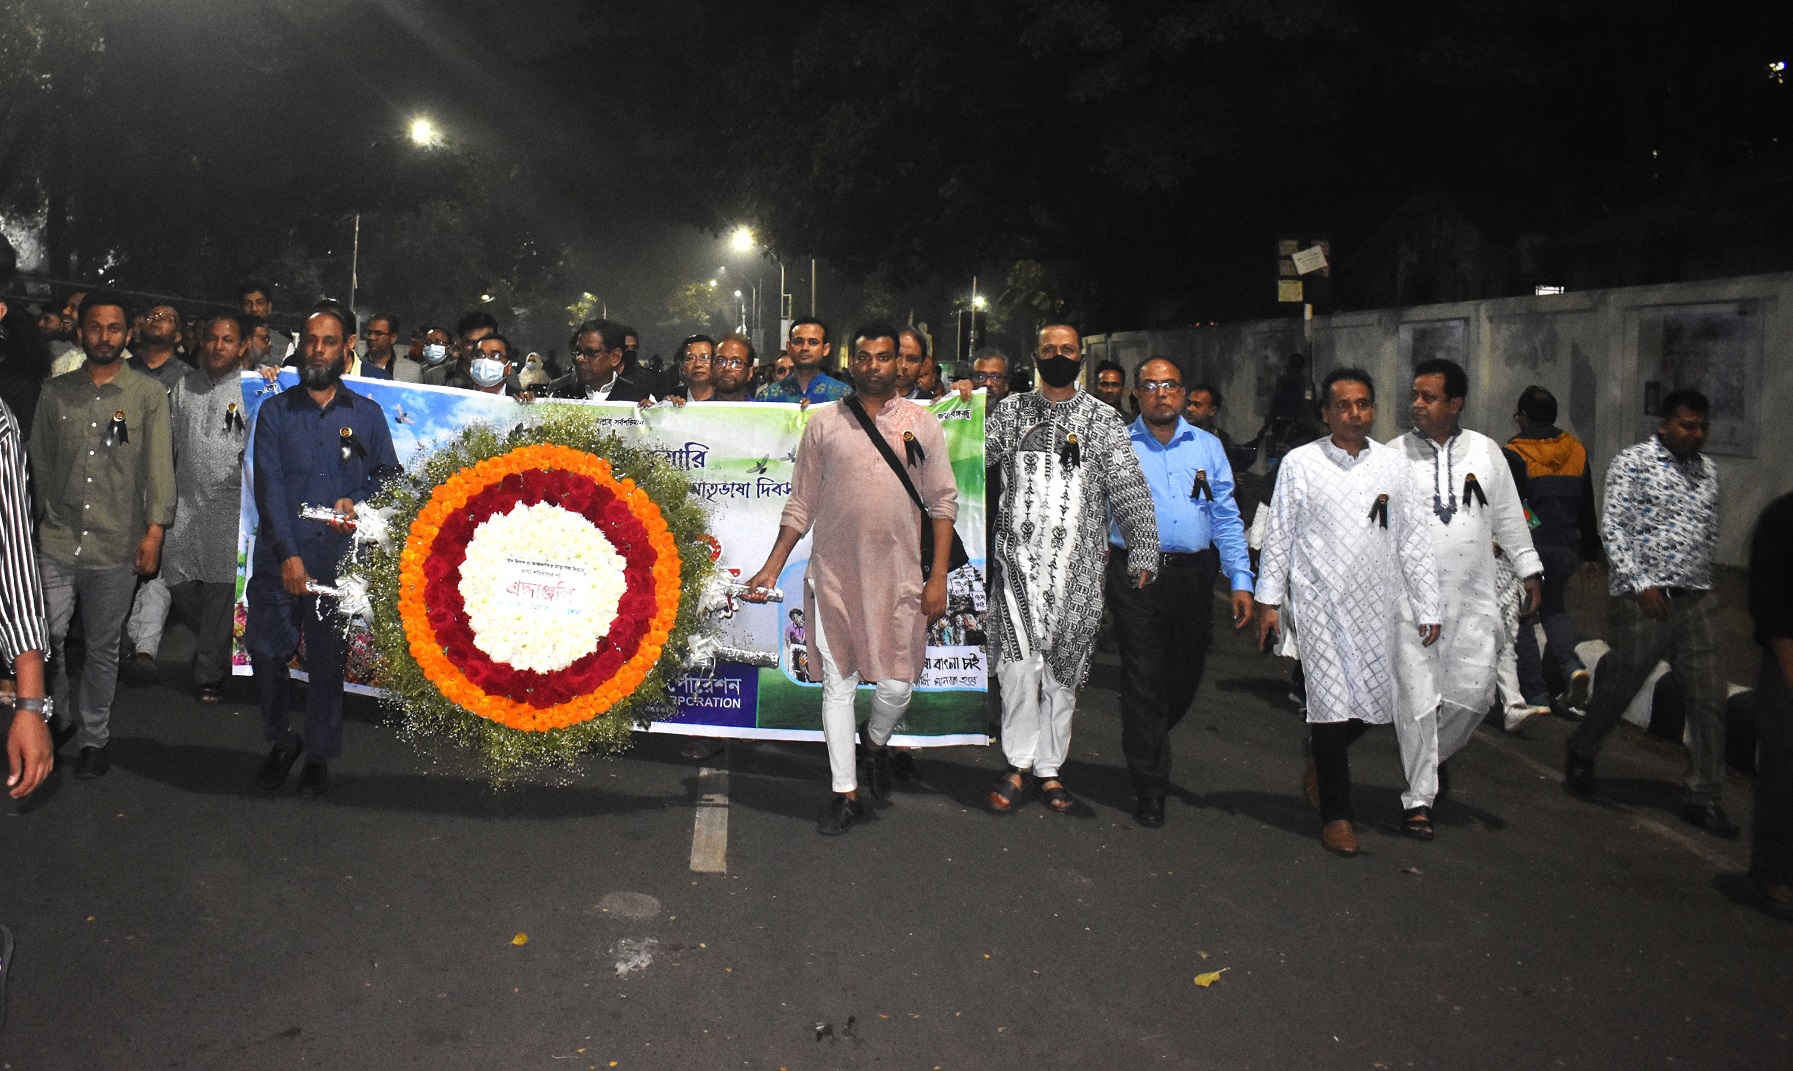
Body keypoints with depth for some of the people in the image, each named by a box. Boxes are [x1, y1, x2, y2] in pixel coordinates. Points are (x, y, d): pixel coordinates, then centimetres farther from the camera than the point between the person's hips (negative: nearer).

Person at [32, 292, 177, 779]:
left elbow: (159, 464, -4)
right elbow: (39, 462, 12)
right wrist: (39, 517, 9)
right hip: (57, 542, 2)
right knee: (47, 637, -4)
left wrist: (155, 528, -12)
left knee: (102, 648, 8)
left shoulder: (148, 394, 1)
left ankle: (94, 739, 22)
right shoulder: (55, 392, 8)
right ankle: (51, 721, 19)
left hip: (116, 547, -1)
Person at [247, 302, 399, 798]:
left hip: (339, 558, 0)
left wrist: (358, 502, -9)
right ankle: (282, 741, 23)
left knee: (327, 660, 5)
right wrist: (288, 555, -14)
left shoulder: (367, 414, 9)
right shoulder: (275, 412, 6)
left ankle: (319, 755, 20)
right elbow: (268, 487, -3)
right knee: (266, 651, 0)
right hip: (278, 556, 0)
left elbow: (389, 474, 14)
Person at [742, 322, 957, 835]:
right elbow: (801, 504, 9)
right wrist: (772, 567, 3)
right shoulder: (823, 424, 5)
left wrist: (938, 576, -3)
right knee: (838, 684, 5)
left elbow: (943, 502, 4)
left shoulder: (923, 425, 5)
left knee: (898, 684, -1)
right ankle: (846, 793, 17)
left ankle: (876, 743, 33)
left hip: (899, 577, 0)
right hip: (834, 575, 1)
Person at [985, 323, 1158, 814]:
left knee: (1062, 667, 7)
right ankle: (1019, 764, 6)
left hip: (1077, 564, 0)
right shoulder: (1011, 410, 11)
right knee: (1021, 662, -10)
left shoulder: (1102, 419, 7)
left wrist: (1142, 553, -6)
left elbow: (1129, 491, 2)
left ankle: (1048, 767, 19)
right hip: (1019, 558, 0)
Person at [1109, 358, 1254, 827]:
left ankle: (1147, 747, 40)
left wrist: (1241, 581, 4)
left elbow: (1227, 517, 11)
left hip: (1194, 574, 3)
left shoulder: (1208, 446, 13)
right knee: (1144, 681, -2)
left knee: (1185, 677, 12)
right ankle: (1150, 787, 9)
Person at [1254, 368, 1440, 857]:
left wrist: (1427, 608, 6)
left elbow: (1414, 540, 8)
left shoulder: (1394, 463, 6)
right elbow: (1278, 536, 3)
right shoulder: (1299, 464, 0)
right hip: (1318, 602, -3)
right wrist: (1269, 599, 1)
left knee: (1375, 702, 5)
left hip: (1376, 604, 3)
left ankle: (1320, 758, 37)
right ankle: (1336, 814, 11)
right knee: (1331, 703, -3)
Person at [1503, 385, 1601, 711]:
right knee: (1554, 609, 23)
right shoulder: (1576, 451, 8)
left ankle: (1536, 694, 3)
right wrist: (1591, 552, 20)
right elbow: (1587, 509, 14)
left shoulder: (1514, 454, -11)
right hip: (1566, 549, 6)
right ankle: (1572, 666, -1)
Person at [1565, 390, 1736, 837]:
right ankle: (1581, 753, 31)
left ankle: (1702, 797, 9)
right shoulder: (1633, 462, -4)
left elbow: (1710, 532, 22)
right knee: (1618, 686, 5)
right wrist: (1640, 584, -17)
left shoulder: (1707, 470, 14)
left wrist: (1700, 581, 15)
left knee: (1708, 695, 1)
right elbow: (1613, 527, -11)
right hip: (1642, 599, -5)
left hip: (1696, 600, 6)